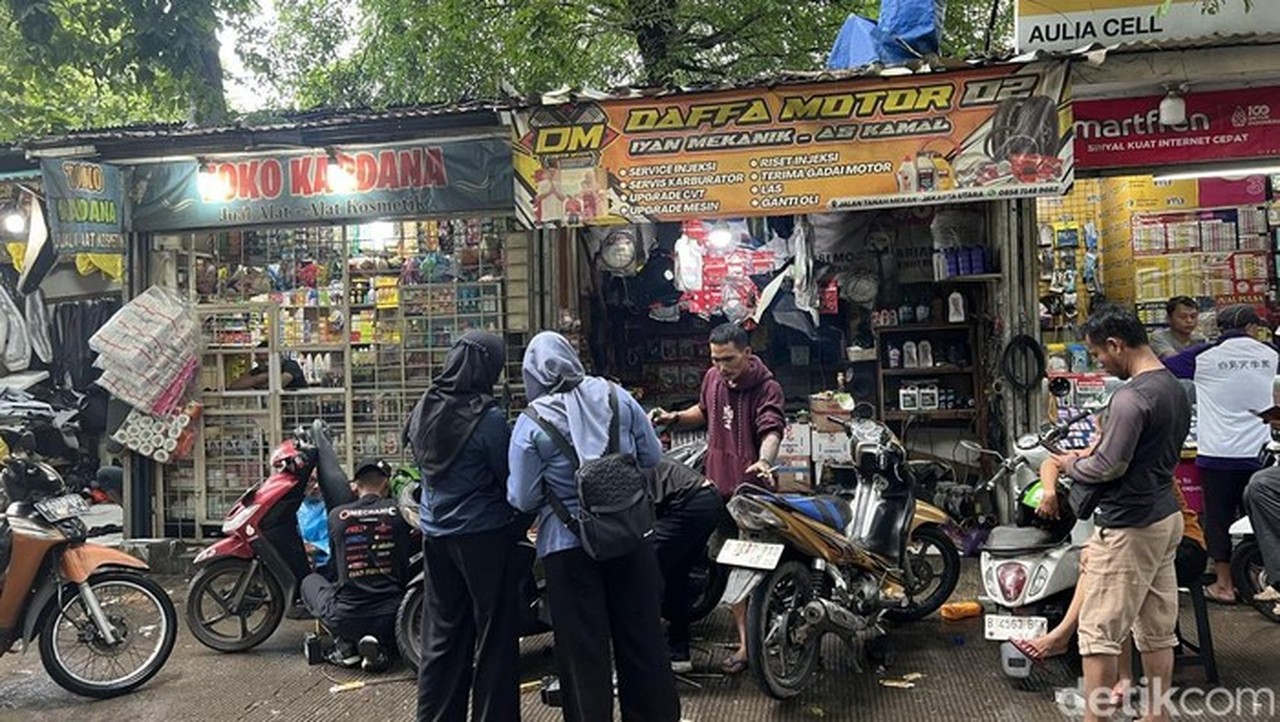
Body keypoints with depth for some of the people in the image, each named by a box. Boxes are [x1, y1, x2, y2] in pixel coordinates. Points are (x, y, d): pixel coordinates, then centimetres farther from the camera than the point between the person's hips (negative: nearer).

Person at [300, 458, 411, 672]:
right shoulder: (397, 511, -3)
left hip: (346, 619, 1)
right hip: (389, 619, -1)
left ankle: (345, 645, 11)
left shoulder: (336, 516, -1)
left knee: (310, 581, 28)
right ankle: (378, 644, 3)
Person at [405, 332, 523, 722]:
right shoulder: (487, 418, -19)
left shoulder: (424, 408, 2)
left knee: (442, 632, 15)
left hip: (434, 532, 7)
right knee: (494, 635, 5)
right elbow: (510, 479, -12)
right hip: (483, 535, -6)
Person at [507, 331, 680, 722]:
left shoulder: (531, 424, -12)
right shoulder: (615, 396, -4)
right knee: (641, 636, 17)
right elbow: (652, 456, 3)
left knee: (583, 648, 9)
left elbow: (523, 499, -9)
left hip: (569, 545, -3)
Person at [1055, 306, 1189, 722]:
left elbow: (1109, 466, -21)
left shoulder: (1132, 397, -21)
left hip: (1130, 527, -10)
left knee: (1098, 632, -3)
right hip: (1166, 518, 10)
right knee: (1158, 629, 15)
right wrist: (1089, 457, 12)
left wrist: (1071, 465, -2)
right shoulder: (1175, 389, 11)